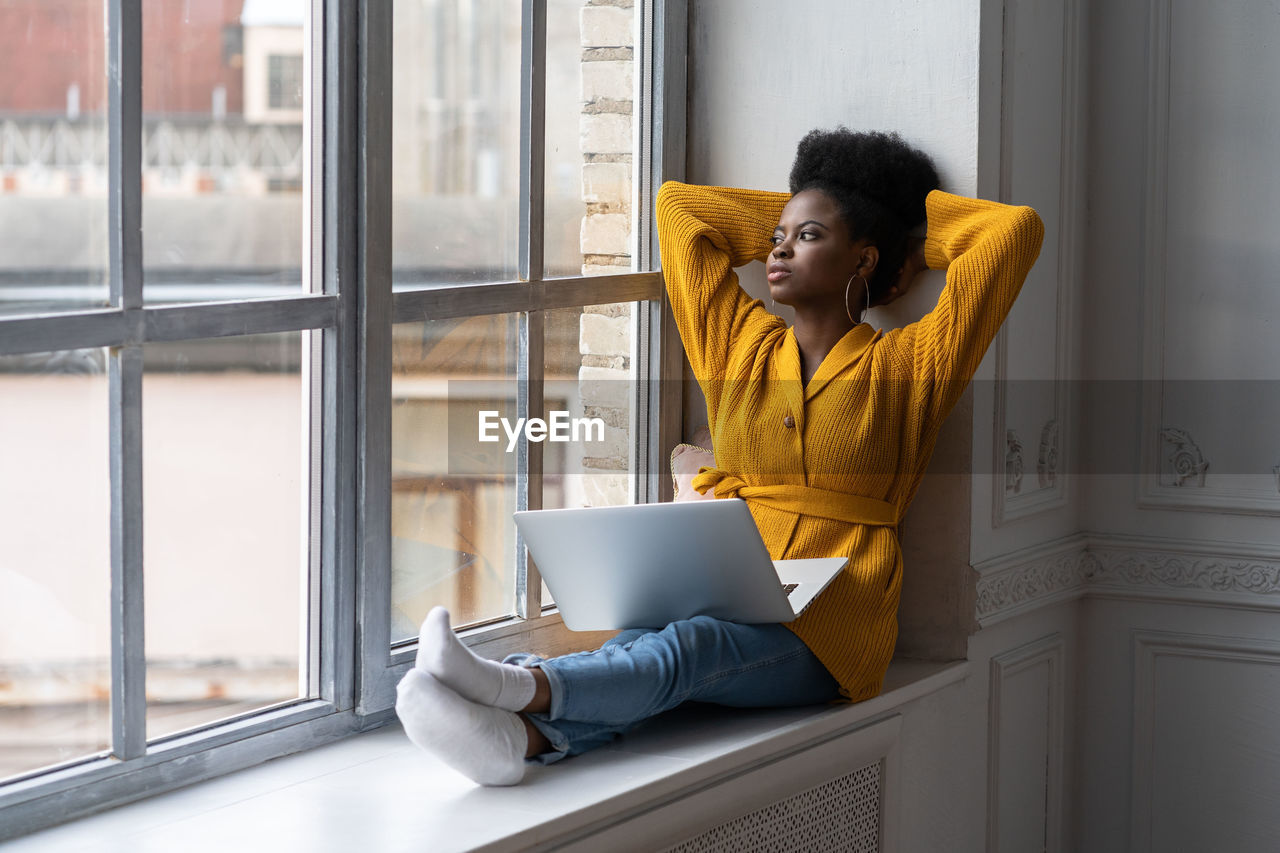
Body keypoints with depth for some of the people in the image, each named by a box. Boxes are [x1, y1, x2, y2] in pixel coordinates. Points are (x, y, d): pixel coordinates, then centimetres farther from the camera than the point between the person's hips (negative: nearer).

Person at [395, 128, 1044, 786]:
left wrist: (913, 224, 19)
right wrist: (793, 214, 31)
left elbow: (1016, 230, 4)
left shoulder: (904, 367, 8)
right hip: (720, 604, 3)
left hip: (823, 638, -3)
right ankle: (526, 736, -66)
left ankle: (520, 685, -63)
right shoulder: (740, 346, 20)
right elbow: (677, 204, 29)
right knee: (635, 649, -35)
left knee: (687, 649, -36)